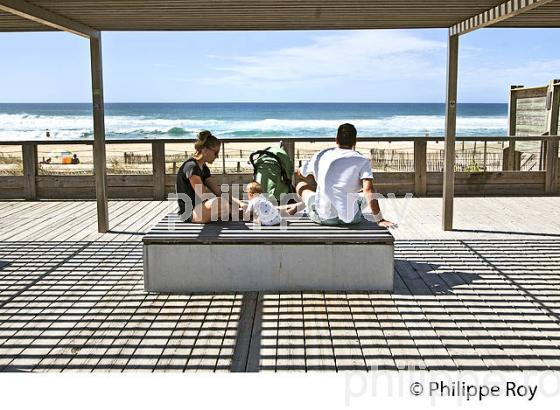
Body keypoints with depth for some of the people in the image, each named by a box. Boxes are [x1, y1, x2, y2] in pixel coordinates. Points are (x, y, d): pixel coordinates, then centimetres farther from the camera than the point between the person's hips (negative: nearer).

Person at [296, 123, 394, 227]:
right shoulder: (362, 160, 0)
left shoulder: (321, 155, 8)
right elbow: (368, 190, -13)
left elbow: (300, 173, 25)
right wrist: (379, 220, -14)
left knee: (301, 185, 25)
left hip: (323, 218, 1)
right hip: (350, 219, -1)